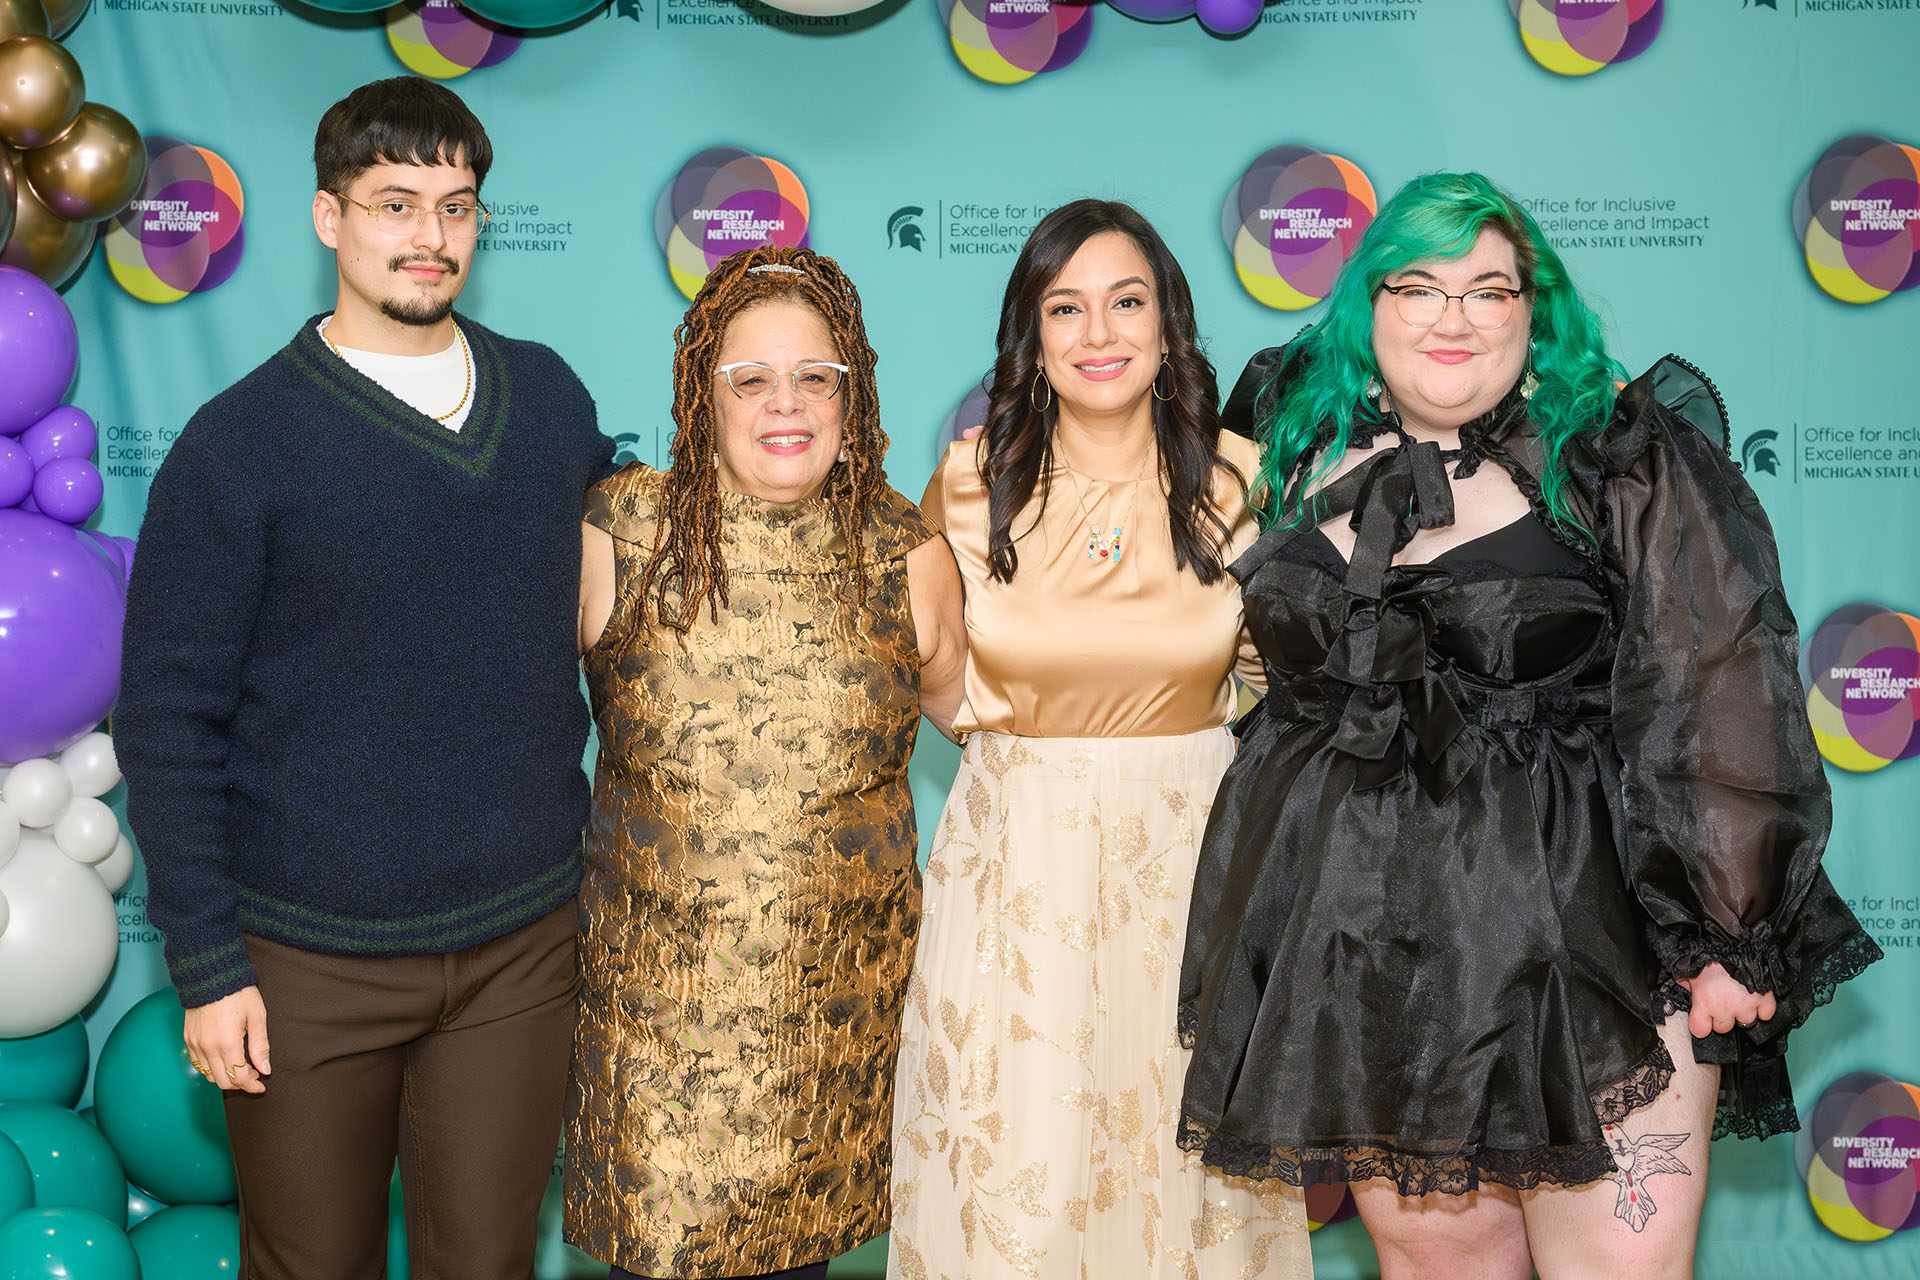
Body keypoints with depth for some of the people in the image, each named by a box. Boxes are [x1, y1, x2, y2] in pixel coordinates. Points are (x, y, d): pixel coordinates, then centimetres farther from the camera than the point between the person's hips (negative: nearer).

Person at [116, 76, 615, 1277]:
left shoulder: (551, 397, 4)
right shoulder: (240, 444, -8)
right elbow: (167, 721, -6)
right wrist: (207, 963, -8)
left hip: (518, 946, 3)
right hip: (311, 955, -2)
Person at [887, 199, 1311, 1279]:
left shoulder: (1239, 479, -5)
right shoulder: (971, 483, -4)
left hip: (1191, 851, 0)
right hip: (1019, 854, 0)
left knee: (1181, 1153, 10)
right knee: (1015, 1162, 6)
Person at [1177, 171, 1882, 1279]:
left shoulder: (1627, 466, -4)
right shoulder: (1309, 459, 8)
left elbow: (1723, 709, -7)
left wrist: (1730, 938, -10)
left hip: (1587, 937, -3)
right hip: (1365, 943, 4)